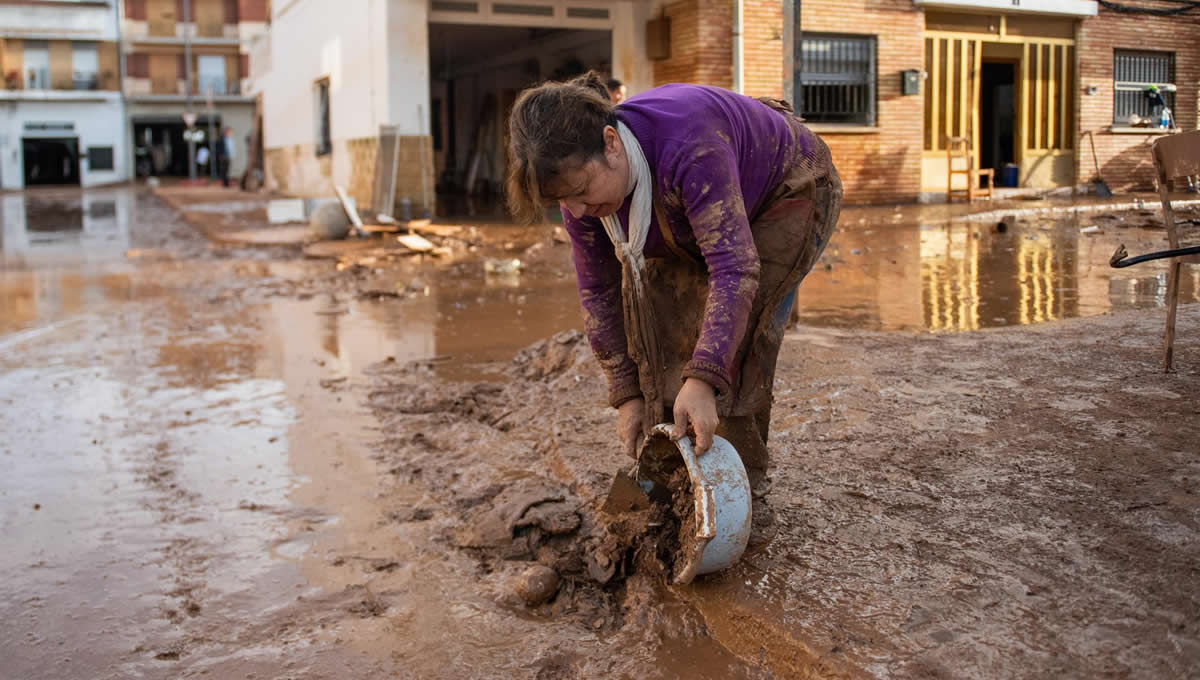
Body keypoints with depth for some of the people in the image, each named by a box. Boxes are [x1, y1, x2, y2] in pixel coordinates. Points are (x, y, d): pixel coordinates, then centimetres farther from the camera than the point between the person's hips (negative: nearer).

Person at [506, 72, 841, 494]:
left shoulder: (687, 145, -44)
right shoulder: (581, 186, -21)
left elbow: (734, 268, -47)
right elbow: (598, 293, -11)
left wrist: (702, 380, -54)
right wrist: (627, 395, -13)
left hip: (792, 193, -6)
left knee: (737, 329, -21)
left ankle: (742, 475, -5)